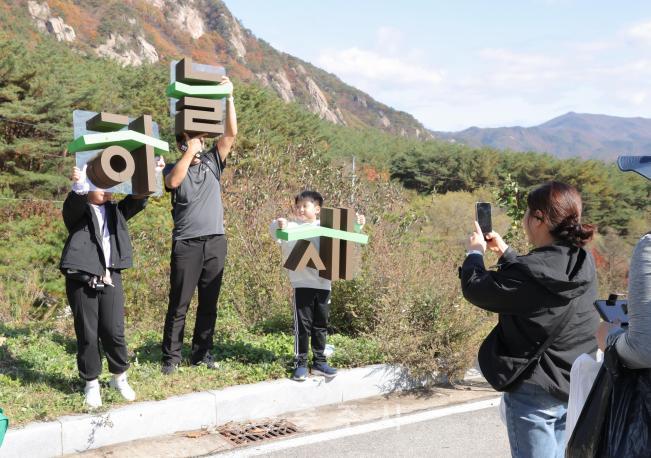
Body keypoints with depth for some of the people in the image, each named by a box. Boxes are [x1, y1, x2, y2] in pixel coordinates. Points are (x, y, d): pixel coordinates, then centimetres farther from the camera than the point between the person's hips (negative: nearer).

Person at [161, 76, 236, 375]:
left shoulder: (212, 163, 10)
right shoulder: (174, 168, 3)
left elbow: (231, 134, 1)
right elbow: (173, 182, -21)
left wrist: (228, 97, -5)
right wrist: (190, 150, -17)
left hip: (215, 241, 4)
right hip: (186, 243, -3)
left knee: (209, 303, 9)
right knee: (179, 303, 0)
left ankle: (202, 354, 19)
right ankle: (171, 357, 7)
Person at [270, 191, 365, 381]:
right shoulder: (291, 227, -1)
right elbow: (276, 234, -18)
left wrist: (357, 224, 5)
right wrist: (278, 225, -40)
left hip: (323, 284, 4)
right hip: (302, 284, -4)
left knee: (321, 325, 12)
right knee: (302, 324, 0)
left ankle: (319, 362, 24)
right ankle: (300, 364, 10)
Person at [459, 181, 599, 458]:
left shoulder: (531, 271, -26)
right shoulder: (582, 263, -1)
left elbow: (475, 289, -12)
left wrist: (475, 252, 5)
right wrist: (504, 252, 20)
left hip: (534, 392, -7)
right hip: (577, 388, 8)